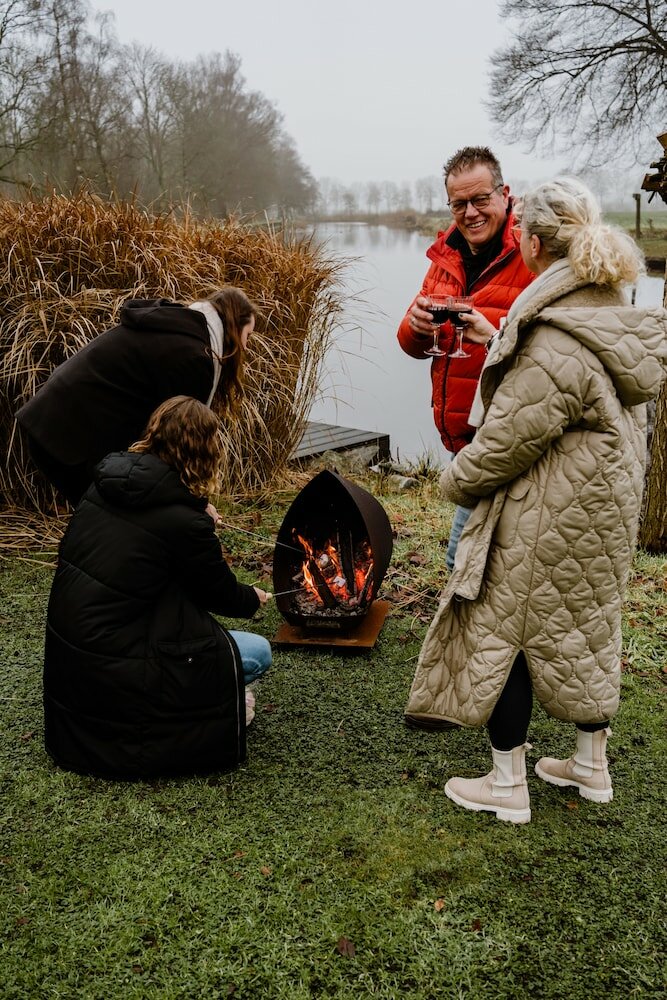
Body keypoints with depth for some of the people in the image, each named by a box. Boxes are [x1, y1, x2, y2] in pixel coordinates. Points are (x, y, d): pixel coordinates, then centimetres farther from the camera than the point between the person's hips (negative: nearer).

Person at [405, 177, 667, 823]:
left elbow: (507, 442, -22)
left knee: (503, 634, 6)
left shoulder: (556, 349, -27)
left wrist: (456, 481, -3)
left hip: (546, 522, -9)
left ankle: (507, 787, 20)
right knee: (584, 627, 21)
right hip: (603, 509, 9)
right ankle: (592, 766, 38)